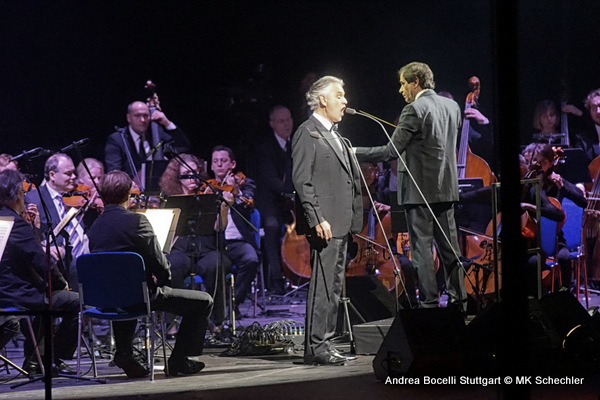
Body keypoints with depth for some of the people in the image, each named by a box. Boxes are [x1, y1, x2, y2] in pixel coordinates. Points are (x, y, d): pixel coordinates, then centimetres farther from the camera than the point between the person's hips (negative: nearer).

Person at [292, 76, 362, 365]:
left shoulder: (335, 136, 21)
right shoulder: (307, 133, -7)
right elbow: (302, 180, -14)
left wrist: (353, 219, 17)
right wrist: (316, 219, -21)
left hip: (341, 223, 10)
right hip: (324, 224, -10)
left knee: (334, 286, 11)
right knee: (322, 285, -10)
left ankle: (325, 343, 15)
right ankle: (315, 347, -9)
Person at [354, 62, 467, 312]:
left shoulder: (414, 110, -13)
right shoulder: (452, 106, 10)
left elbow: (391, 151, -14)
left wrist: (355, 153, -6)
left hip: (420, 189, -7)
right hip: (446, 188, 7)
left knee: (422, 248, -3)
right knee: (449, 246, 11)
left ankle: (429, 304, -3)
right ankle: (459, 301, 13)